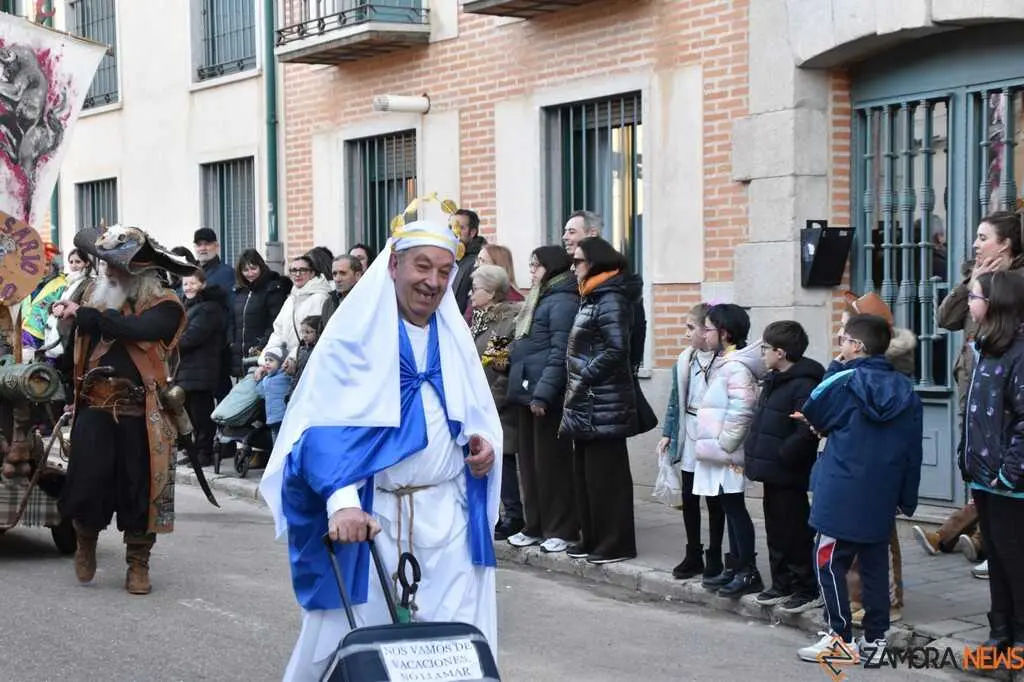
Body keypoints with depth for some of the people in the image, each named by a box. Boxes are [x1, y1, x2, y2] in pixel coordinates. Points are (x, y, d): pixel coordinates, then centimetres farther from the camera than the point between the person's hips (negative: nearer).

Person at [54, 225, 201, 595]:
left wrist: (83, 314, -18)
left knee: (139, 488, 2)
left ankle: (138, 565, 18)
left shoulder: (164, 306, -5)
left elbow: (135, 328, -23)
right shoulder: (97, 293, 12)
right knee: (86, 483, -2)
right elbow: (77, 346, 21)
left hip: (140, 413, -3)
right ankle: (86, 542, 28)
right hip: (94, 408, 3)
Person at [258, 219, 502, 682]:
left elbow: (477, 414, 19)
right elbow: (324, 423, -17)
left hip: (448, 512, 4)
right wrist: (341, 499, -31)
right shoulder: (356, 332, -8)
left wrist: (483, 441, -5)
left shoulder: (454, 336, 9)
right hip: (372, 513, -4)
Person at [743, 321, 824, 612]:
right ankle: (782, 584, 26)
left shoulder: (803, 385, -18)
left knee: (795, 533, -1)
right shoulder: (773, 381, 13)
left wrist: (780, 456, -21)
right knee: (775, 530, 16)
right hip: (772, 471, 10)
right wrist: (753, 454, 12)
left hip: (788, 474, -10)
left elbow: (806, 432, -25)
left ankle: (809, 590, 8)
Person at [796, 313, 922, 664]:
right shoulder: (905, 391, 3)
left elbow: (812, 415, 5)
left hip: (842, 494, -5)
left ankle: (841, 639, 3)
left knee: (829, 562, 3)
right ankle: (876, 638, 16)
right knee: (875, 565, 12)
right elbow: (913, 451, 7)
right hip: (882, 498, 5)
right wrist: (907, 498, 14)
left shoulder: (843, 382, -12)